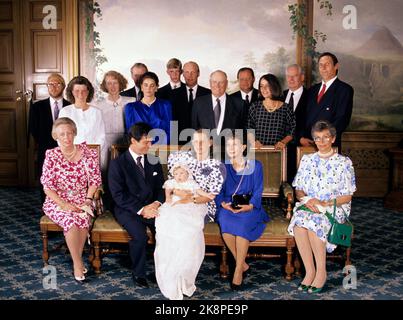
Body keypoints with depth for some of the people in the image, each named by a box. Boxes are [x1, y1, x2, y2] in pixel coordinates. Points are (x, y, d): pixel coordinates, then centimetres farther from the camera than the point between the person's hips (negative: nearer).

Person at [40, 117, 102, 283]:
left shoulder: (87, 153, -1)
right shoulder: (52, 155, -4)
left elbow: (94, 180, 3)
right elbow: (47, 186, -6)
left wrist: (87, 201, -10)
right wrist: (64, 205, -15)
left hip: (81, 201, 1)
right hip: (57, 201, -1)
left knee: (83, 219, -30)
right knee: (70, 220, -30)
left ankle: (77, 260, -10)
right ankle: (78, 263, -13)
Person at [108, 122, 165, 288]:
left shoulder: (154, 161, 11)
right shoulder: (117, 163, -4)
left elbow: (161, 187, 13)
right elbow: (118, 195, -10)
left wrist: (157, 203, -9)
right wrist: (141, 209, -18)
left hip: (151, 207, 4)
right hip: (128, 209, -3)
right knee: (140, 235, -30)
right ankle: (138, 273, -5)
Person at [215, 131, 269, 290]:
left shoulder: (255, 166, 8)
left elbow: (257, 192, 1)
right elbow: (218, 192, 7)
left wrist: (250, 206, -18)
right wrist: (223, 204, -14)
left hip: (249, 207, -1)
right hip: (227, 207, 2)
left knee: (242, 222, -34)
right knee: (225, 220, -32)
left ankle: (238, 270, -25)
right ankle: (242, 264, -15)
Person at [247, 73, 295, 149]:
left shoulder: (285, 108, 5)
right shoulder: (255, 106, 9)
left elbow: (292, 131, 10)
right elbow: (249, 129, 11)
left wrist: (283, 142, -5)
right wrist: (254, 141, -5)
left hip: (278, 150, -1)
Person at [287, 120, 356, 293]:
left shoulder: (344, 162, 5)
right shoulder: (307, 160, 15)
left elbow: (347, 196, 1)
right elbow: (298, 190, 13)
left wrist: (326, 204, -15)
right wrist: (307, 200, -9)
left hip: (334, 207, -3)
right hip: (308, 206, 3)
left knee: (314, 222, -35)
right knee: (299, 222, -32)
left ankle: (321, 271, -18)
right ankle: (310, 271, -22)